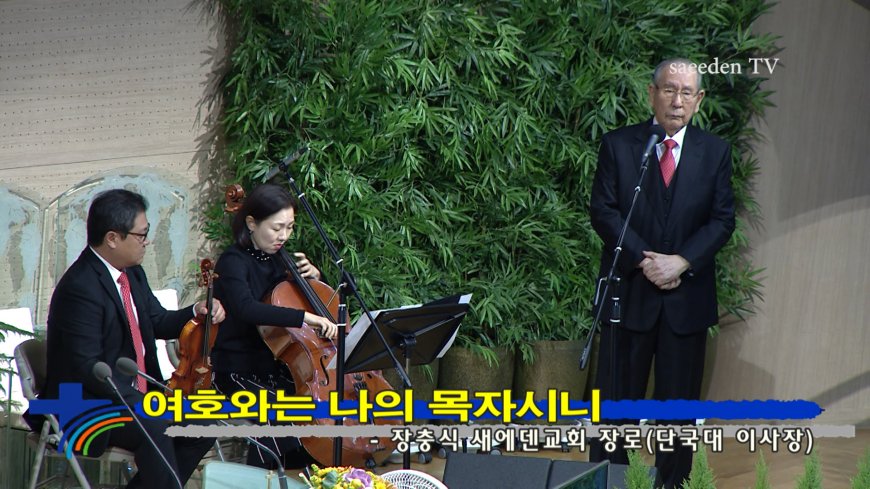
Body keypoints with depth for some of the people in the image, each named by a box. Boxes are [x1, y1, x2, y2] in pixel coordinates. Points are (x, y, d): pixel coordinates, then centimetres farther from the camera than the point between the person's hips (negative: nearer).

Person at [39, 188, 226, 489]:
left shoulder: (131, 273, 8)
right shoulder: (80, 287, -21)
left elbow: (157, 322, 21)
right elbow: (88, 368, -25)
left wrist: (196, 313, 1)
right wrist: (139, 401, -28)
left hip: (134, 395, 9)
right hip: (86, 405, -9)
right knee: (154, 429, -32)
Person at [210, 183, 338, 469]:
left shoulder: (276, 260, 9)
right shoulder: (234, 261, -14)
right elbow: (246, 309, -35)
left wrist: (312, 278, 1)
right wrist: (305, 317, -42)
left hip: (273, 364, 7)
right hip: (237, 369, -7)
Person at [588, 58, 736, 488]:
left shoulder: (714, 153, 6)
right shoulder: (618, 145, 1)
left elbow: (722, 219, 1)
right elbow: (603, 211, -5)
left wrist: (681, 261, -13)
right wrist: (643, 260, -15)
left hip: (687, 295, 2)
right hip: (629, 290, -1)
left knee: (680, 397, 6)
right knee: (617, 396, 2)